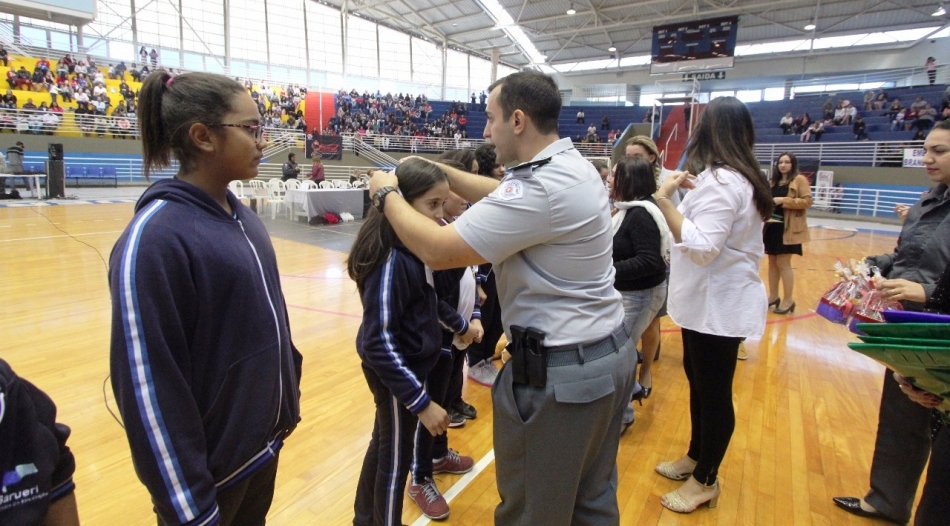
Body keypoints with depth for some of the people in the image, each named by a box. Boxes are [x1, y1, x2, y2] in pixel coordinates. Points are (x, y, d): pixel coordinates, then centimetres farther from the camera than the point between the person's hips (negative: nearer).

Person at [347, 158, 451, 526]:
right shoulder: (390, 259, -28)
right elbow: (379, 343, -29)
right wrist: (421, 401, -27)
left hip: (409, 363, 9)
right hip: (394, 371, -9)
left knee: (384, 445, 26)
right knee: (396, 459, 12)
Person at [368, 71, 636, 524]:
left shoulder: (539, 189, -26)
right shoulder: (572, 165, 6)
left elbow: (437, 250, -24)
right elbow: (502, 196, 18)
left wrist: (387, 193, -8)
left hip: (560, 372, -10)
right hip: (610, 355, 10)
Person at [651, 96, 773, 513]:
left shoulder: (720, 180, -21)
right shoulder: (739, 177, 10)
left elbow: (702, 247, -31)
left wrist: (665, 201, -29)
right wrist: (693, 193, 14)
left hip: (719, 304, -10)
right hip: (716, 300, 10)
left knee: (714, 391, 4)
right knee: (699, 381, 20)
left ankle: (705, 481, 21)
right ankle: (697, 457, 37)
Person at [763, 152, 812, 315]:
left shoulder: (800, 180, -3)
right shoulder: (773, 181, 16)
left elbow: (807, 201, -12)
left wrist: (784, 200, -19)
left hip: (788, 228, -7)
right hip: (772, 225, 7)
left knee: (783, 263, -7)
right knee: (772, 262, 10)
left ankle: (788, 300, 4)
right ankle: (773, 296, 20)